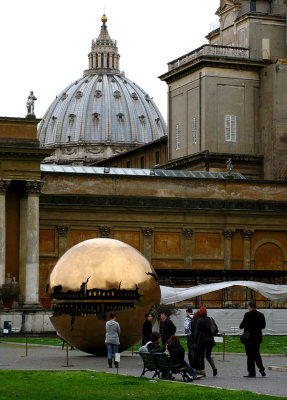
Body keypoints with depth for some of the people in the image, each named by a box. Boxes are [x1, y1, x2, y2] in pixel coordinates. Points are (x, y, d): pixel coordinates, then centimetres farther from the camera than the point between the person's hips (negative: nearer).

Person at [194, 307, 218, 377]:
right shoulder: (210, 319, 3)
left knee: (201, 356, 9)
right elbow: (216, 328, 6)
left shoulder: (199, 321, -10)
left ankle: (202, 371, 8)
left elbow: (197, 332, -11)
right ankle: (214, 367, -10)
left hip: (202, 340, -4)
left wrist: (195, 342, -6)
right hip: (210, 340, 4)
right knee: (208, 356, 14)